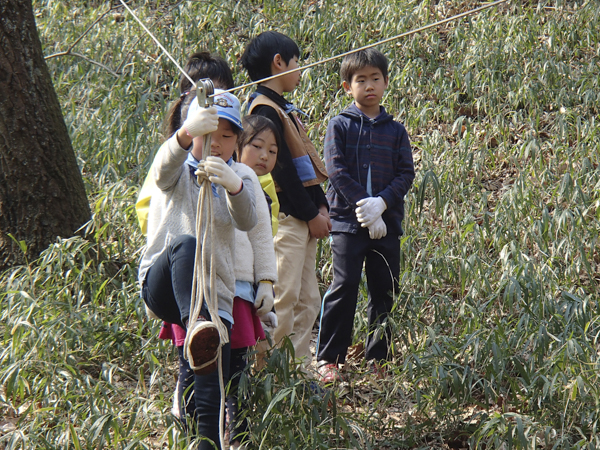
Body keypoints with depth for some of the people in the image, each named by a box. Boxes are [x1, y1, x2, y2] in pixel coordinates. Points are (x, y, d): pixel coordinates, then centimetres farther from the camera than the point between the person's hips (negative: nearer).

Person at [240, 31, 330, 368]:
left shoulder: (284, 109, 19)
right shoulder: (265, 110, -12)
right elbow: (281, 168, -16)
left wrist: (321, 206, 8)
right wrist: (311, 214, -14)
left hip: (304, 219, 10)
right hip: (285, 217, -10)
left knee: (308, 301, 10)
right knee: (283, 300, -10)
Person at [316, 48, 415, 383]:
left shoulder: (395, 130, 10)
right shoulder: (340, 126, 2)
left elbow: (406, 174, 3)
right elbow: (337, 171, -7)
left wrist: (381, 204, -14)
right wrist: (364, 206, -16)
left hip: (387, 224, 3)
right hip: (349, 221, -3)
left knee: (386, 291, 6)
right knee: (345, 288, -7)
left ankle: (379, 357, 16)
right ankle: (329, 358, 0)